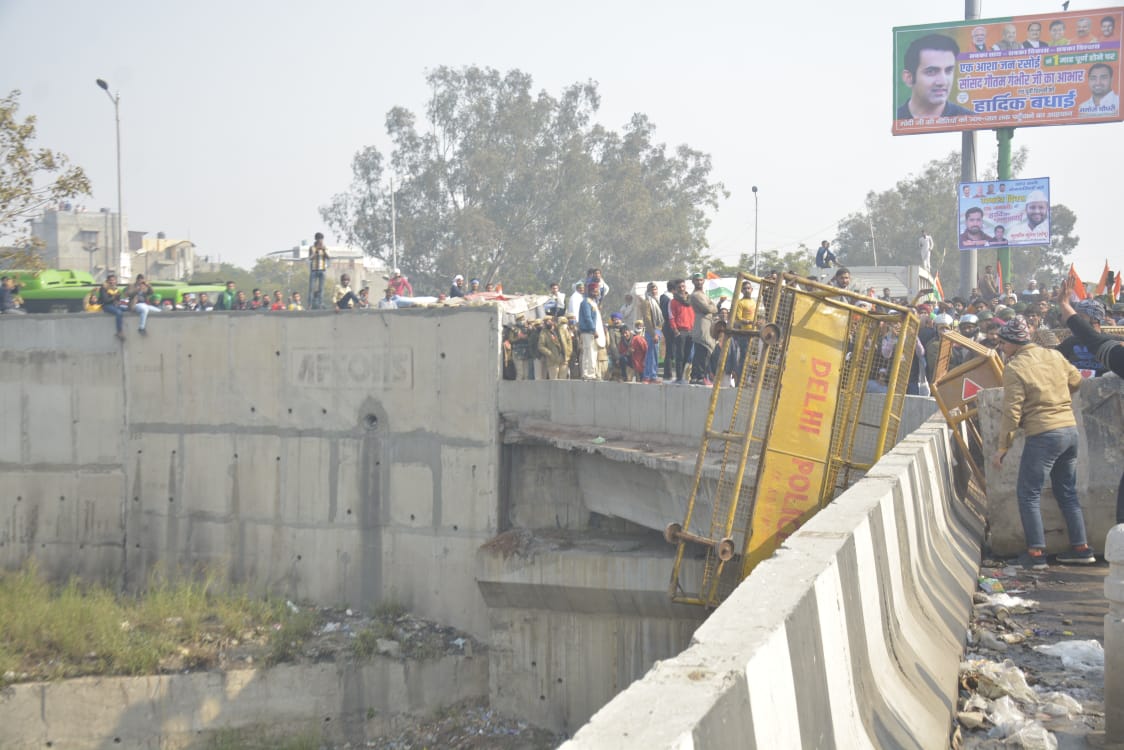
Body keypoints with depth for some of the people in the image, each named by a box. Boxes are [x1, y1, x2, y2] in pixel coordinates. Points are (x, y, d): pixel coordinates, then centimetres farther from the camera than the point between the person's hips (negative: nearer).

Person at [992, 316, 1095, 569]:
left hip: (1043, 436, -7)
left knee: (1028, 494, 3)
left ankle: (1036, 553, 0)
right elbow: (1076, 380, 22)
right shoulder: (1054, 356, 8)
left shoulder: (1014, 368, -10)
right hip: (1070, 430, 7)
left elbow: (1012, 412, -12)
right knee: (1067, 492, 17)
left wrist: (1002, 448, -6)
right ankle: (1081, 548, 19)